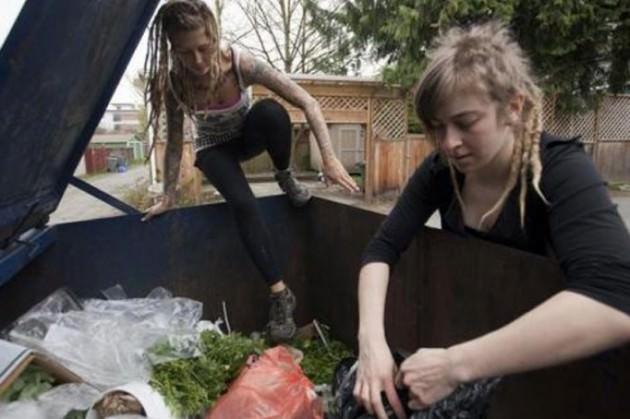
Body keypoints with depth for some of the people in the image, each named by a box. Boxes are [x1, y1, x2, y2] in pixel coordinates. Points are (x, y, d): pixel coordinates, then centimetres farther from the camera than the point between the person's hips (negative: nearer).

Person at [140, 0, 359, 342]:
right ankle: (280, 293, -17)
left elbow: (308, 103, -31)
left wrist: (329, 159, -38)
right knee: (243, 204, -29)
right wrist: (168, 196, -13)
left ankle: (286, 179, -8)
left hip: (248, 136, 0)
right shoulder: (172, 82, -27)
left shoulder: (240, 63, -30)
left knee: (270, 111, -36)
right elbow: (174, 141, -15)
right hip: (214, 148, 0)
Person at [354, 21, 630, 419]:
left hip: (543, 367, -2)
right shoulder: (440, 171, -12)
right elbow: (382, 249, -14)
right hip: (462, 331, 3)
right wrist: (371, 339, -31)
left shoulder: (562, 170, -25)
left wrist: (456, 364, -40)